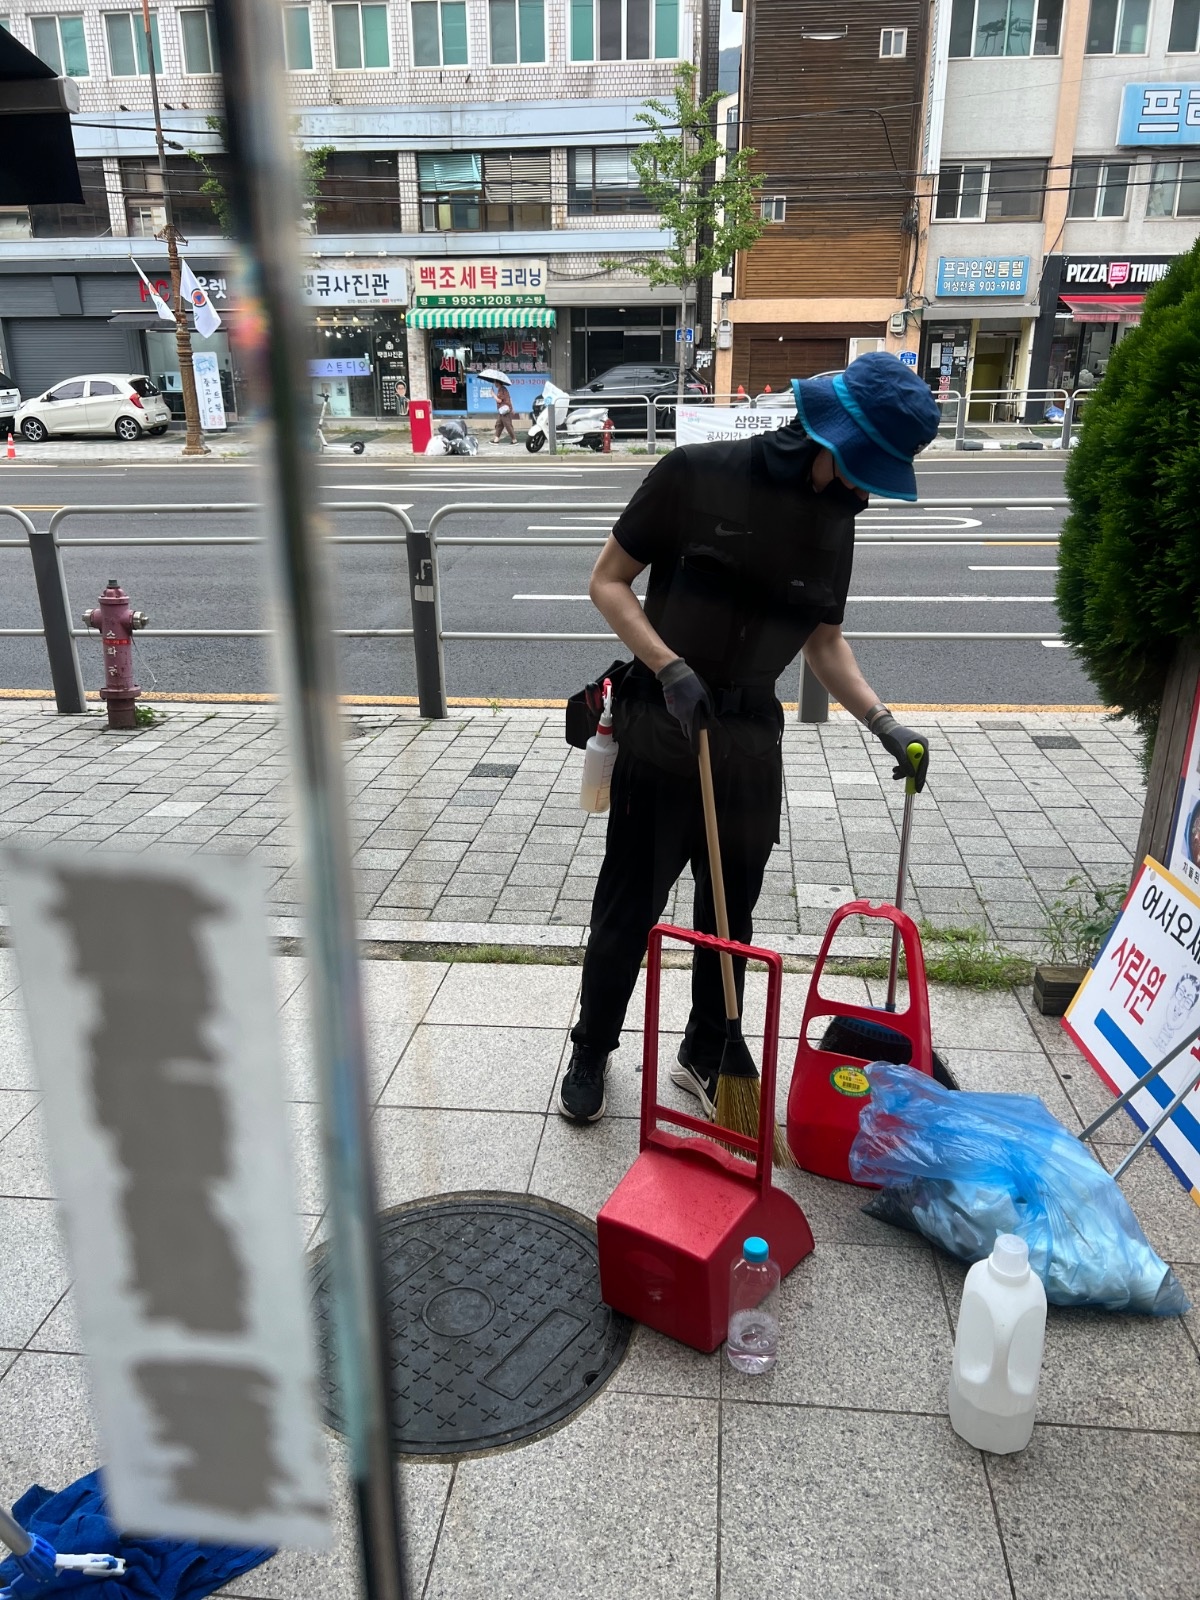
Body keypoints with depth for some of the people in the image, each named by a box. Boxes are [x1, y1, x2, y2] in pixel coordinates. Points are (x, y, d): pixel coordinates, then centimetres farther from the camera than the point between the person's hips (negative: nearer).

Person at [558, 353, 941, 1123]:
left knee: (731, 913, 13)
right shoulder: (697, 475, -11)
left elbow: (825, 641, 13)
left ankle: (706, 1056, 34)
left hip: (750, 740, 5)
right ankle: (591, 1051, 29)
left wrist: (885, 723, 1)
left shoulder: (834, 520, 5)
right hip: (660, 726, -4)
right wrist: (670, 668, -19)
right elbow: (608, 581, -7)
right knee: (629, 908, 7)